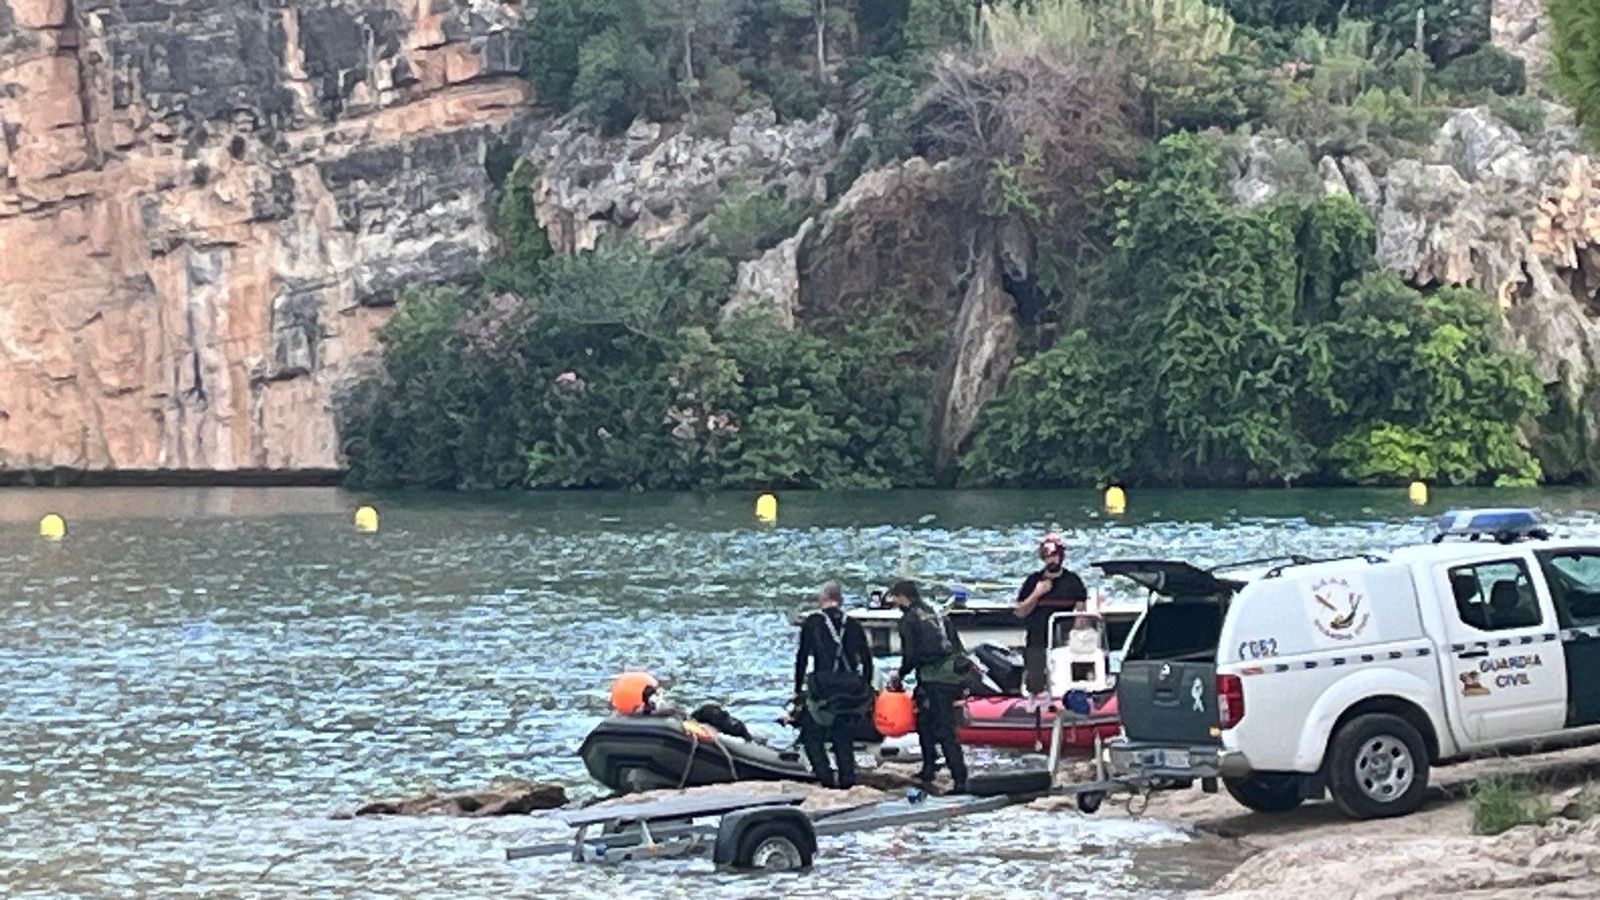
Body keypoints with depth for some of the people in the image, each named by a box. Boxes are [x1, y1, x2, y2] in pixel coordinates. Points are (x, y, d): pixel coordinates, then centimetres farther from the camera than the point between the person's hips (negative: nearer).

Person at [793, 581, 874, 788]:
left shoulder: (812, 623, 0)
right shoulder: (853, 625, 10)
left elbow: (802, 657, -1)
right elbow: (867, 660, 11)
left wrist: (798, 689, 5)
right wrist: (866, 689, 19)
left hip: (823, 689, -4)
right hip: (852, 691, 4)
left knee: (811, 735, 7)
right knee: (844, 737, 15)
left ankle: (825, 777, -5)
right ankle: (847, 777, 5)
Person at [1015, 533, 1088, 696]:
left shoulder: (1073, 581, 8)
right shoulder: (1033, 581, 9)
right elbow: (1020, 612, 8)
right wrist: (1036, 594, -7)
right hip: (1037, 644, 1)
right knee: (1036, 686, -3)